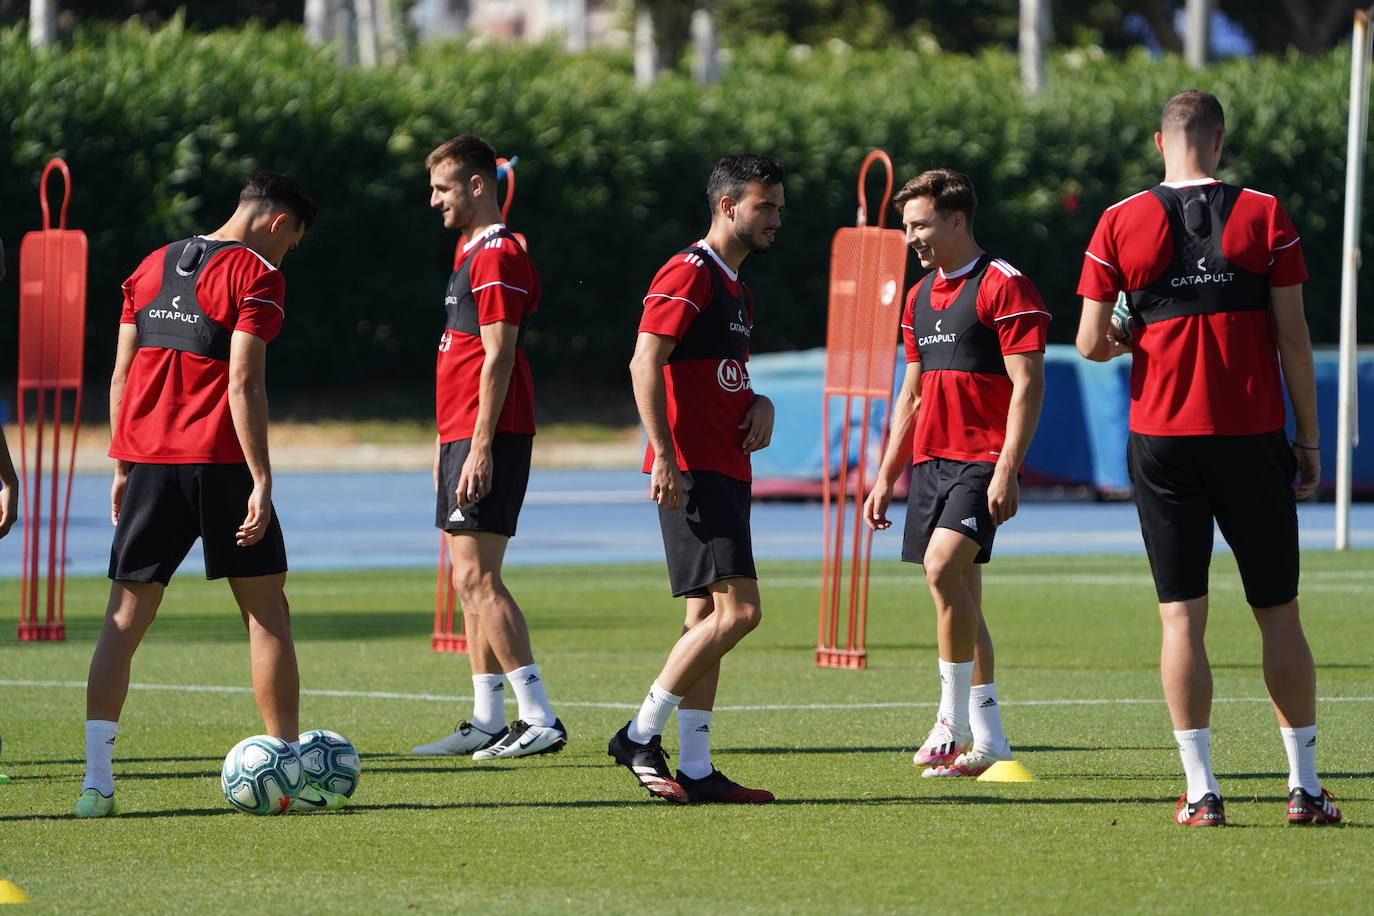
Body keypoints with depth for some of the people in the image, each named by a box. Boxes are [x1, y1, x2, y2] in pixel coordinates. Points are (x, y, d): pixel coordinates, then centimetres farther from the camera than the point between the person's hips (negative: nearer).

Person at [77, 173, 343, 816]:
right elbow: (243, 384, -13)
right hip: (219, 461, -5)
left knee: (124, 618, 3)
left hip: (148, 460, 5)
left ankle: (96, 780, -6)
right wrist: (261, 480, -13)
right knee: (266, 613, 5)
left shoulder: (152, 268, 15)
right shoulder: (256, 274, -5)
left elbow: (121, 375, 14)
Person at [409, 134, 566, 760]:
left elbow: (499, 356, -19)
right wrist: (447, 440, 23)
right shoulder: (469, 252, 19)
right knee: (470, 580, 10)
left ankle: (540, 718, -15)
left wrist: (480, 444, -22)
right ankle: (488, 722, 12)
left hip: (488, 438, -10)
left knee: (478, 578, -13)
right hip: (462, 435, 10)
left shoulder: (498, 256, -13)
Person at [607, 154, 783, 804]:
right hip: (692, 472, -10)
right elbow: (645, 363, -18)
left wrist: (760, 405, 9)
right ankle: (642, 736, -8)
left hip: (727, 471, 10)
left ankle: (695, 770, 9)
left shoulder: (737, 288, 20)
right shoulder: (688, 274, -10)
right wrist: (666, 456, -23)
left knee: (708, 618, 8)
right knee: (737, 610, -15)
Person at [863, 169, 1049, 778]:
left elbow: (1028, 385, -13)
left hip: (982, 462, -8)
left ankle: (955, 721, -18)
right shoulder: (920, 296, 17)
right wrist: (886, 477, 18)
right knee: (959, 592, 8)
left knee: (943, 565, -24)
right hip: (930, 460, 8)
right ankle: (987, 739, 13)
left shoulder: (1003, 286, -8)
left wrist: (1006, 470, -21)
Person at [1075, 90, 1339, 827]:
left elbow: (1090, 343, -2)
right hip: (1252, 435, 0)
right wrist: (1309, 438, 5)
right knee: (1278, 614, 8)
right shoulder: (1264, 216, -1)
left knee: (1181, 617, 1)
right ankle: (1305, 786, 9)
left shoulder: (1121, 223, -1)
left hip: (1162, 437, 0)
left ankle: (1201, 789, -5)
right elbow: (1293, 338, -2)